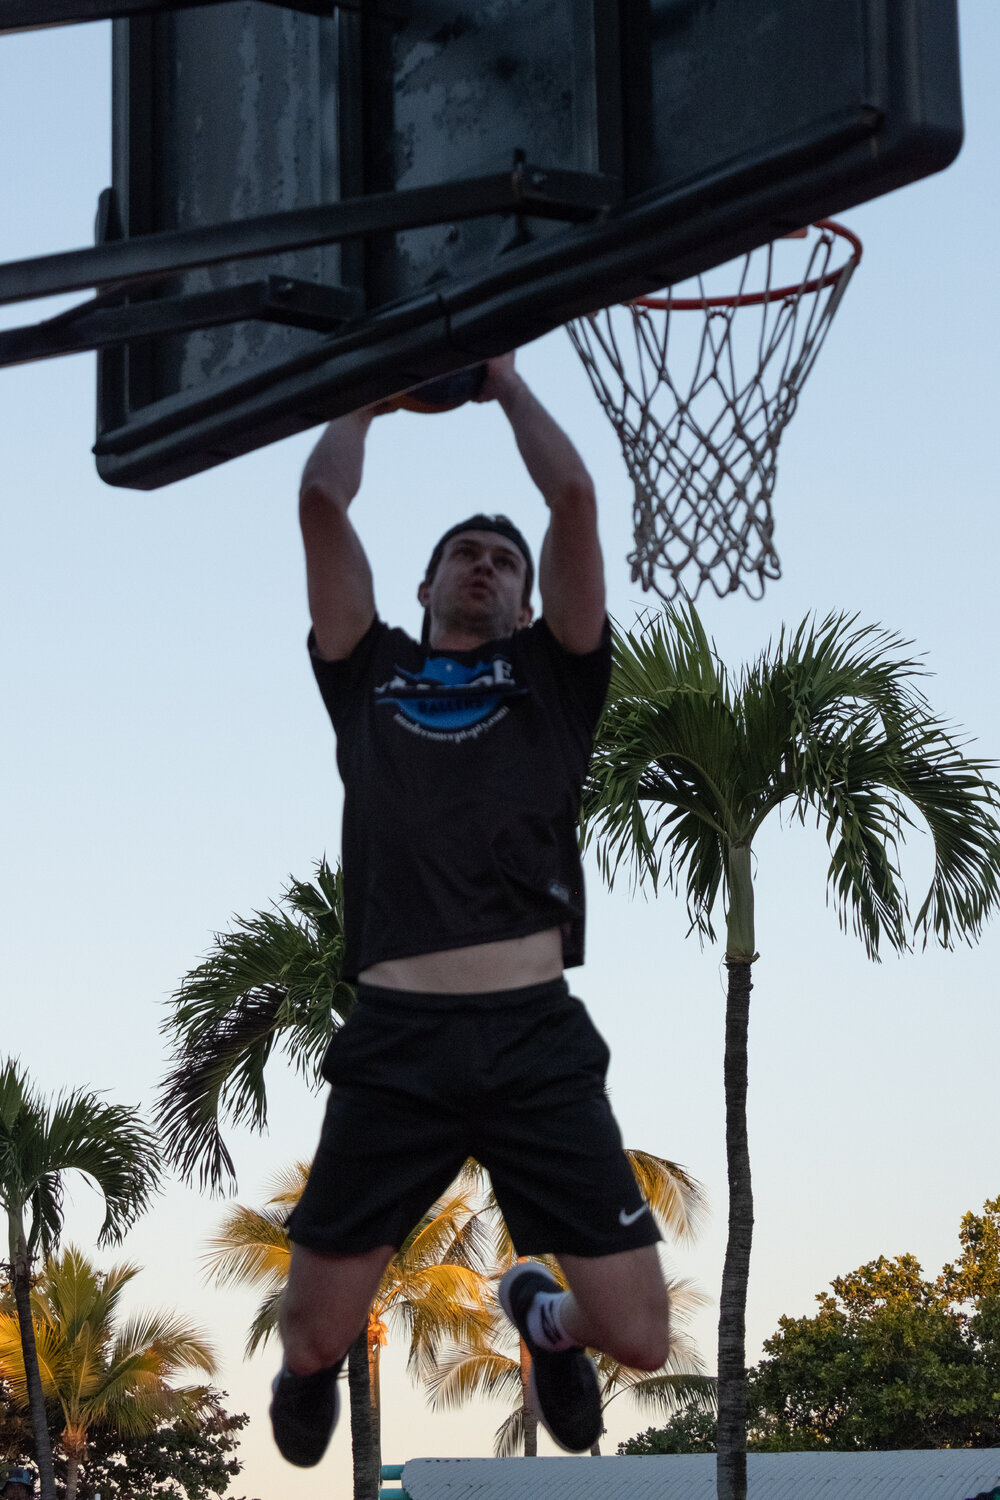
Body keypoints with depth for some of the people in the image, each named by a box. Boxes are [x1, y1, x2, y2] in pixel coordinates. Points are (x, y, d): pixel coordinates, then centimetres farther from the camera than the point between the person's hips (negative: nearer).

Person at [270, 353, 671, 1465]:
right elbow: (322, 501, 14)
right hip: (393, 1047, 0)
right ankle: (318, 1369, 41)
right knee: (311, 1340, 1)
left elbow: (573, 496, 11)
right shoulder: (369, 672, 21)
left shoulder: (550, 674, 19)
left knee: (638, 1339, -5)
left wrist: (502, 376, 22)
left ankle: (545, 1315, 32)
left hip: (539, 1043, 0)